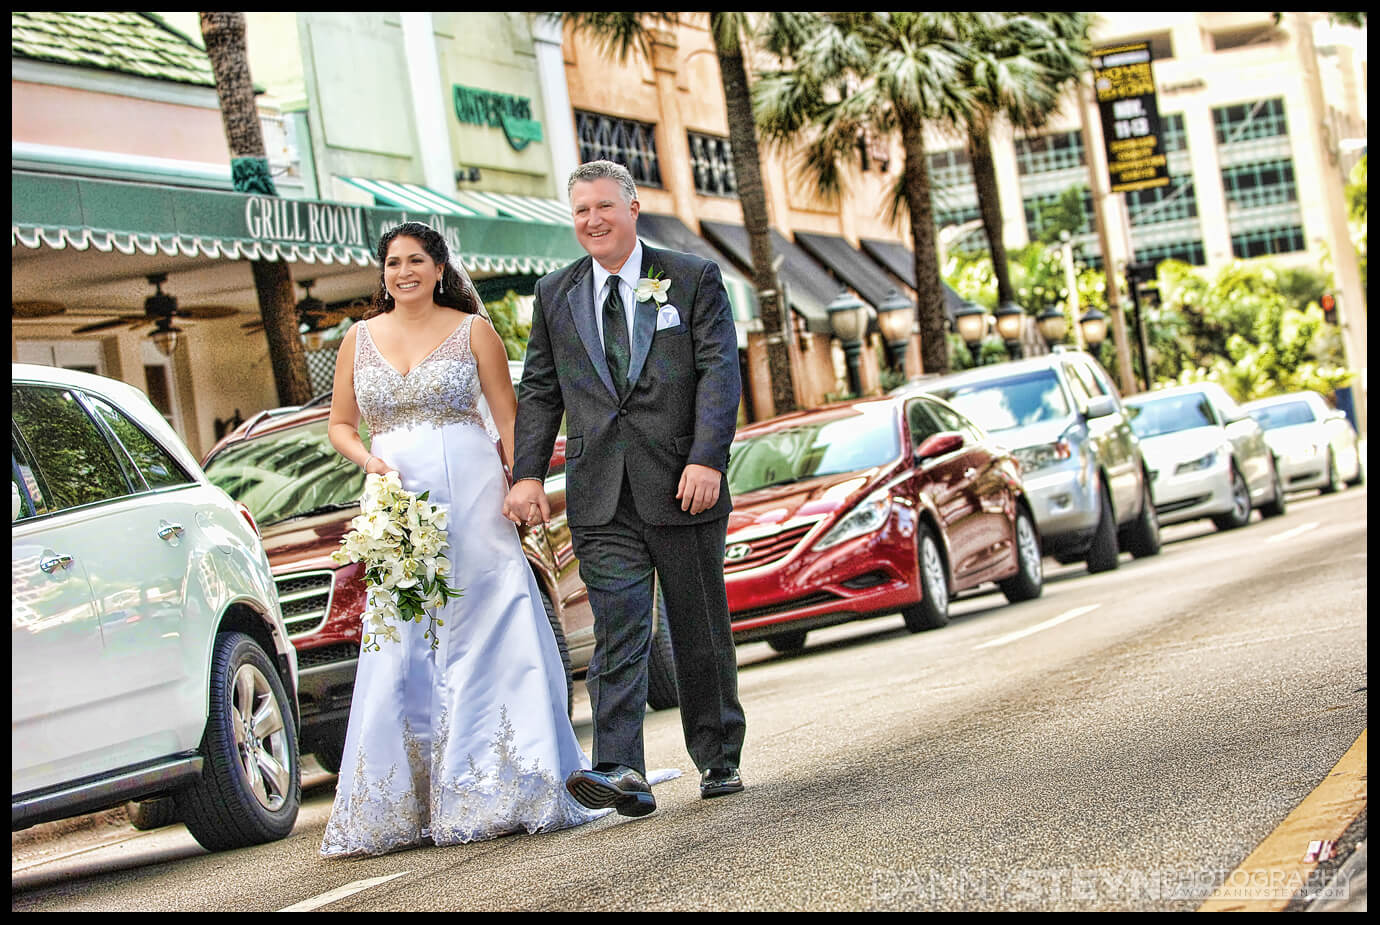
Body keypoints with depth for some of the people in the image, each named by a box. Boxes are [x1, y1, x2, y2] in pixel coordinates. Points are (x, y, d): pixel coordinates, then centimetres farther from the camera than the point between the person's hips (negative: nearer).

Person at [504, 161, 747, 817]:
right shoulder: (555, 294, 12)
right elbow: (538, 393, 13)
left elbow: (719, 372, -5)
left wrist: (707, 459, -17)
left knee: (701, 633, 8)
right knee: (618, 632, -10)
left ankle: (719, 760, 23)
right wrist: (527, 473, 1)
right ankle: (622, 774, -19)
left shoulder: (693, 278, 4)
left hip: (683, 488, -1)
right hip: (602, 499, 1)